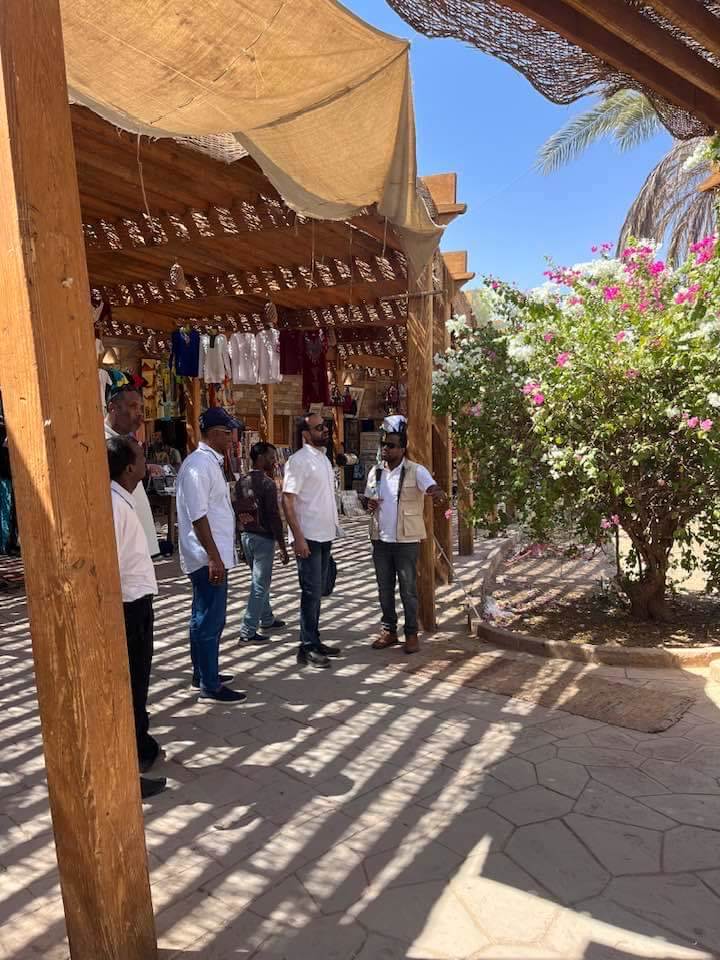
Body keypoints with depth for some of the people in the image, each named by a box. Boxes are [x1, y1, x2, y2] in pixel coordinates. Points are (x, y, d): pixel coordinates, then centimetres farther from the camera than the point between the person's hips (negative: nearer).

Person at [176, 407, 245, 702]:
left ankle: (204, 673, 32)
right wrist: (214, 558, -24)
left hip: (214, 556, 10)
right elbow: (198, 516, -23)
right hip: (208, 557, -10)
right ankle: (210, 685, 9)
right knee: (210, 620, -1)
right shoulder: (199, 464, -18)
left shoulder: (211, 462, 14)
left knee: (207, 618, 19)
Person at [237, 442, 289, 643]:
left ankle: (267, 619, 36)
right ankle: (248, 632, -2)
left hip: (246, 536, 8)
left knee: (260, 581, 22)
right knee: (260, 585, -2)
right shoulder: (267, 483, -16)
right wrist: (283, 547, -14)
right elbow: (274, 517, -18)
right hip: (263, 538, -8)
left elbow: (236, 512, 12)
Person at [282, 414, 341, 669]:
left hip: (325, 535, 8)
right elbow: (287, 500, -17)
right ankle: (308, 648, 7)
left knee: (318, 591, 14)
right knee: (311, 592, -3)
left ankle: (314, 641, 25)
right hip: (308, 537, -8)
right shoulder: (299, 460, -14)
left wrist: (331, 529, 16)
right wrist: (298, 537, -22)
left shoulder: (323, 457, 13)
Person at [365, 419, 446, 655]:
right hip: (380, 540, 5)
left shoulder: (416, 471, -9)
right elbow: (369, 499, 19)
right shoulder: (375, 472, 8)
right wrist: (370, 505, -5)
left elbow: (432, 487, -24)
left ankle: (411, 634, 16)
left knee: (408, 589, 3)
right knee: (385, 588, 12)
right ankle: (389, 630, 26)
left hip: (406, 540, -5)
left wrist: (437, 493, -49)